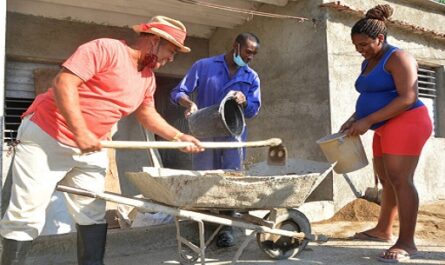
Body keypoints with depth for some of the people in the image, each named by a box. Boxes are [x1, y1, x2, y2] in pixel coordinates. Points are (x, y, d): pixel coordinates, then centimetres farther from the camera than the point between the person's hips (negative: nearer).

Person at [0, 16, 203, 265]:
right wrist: (80, 132, -28)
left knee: (93, 213, 8)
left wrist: (178, 137, 11)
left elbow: (148, 114, 20)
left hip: (91, 148, 8)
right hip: (46, 137, -7)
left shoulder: (148, 77, 9)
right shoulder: (106, 48, -17)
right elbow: (64, 81, -25)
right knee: (27, 214, -2)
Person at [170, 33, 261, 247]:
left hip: (233, 134, 2)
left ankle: (225, 228, 6)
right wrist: (190, 103, -24)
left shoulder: (252, 77, 10)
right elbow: (178, 92, -1)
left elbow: (253, 111, 8)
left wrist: (244, 101, -15)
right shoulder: (203, 66, 1)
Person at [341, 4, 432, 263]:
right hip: (386, 127, 9)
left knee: (400, 179, -13)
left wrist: (368, 121, -23)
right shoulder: (368, 63, 16)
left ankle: (407, 242, -8)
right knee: (387, 180, 14)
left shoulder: (397, 58, -11)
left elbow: (408, 98, -21)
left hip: (405, 123, -9)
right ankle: (383, 230, 26)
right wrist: (354, 119, 7)